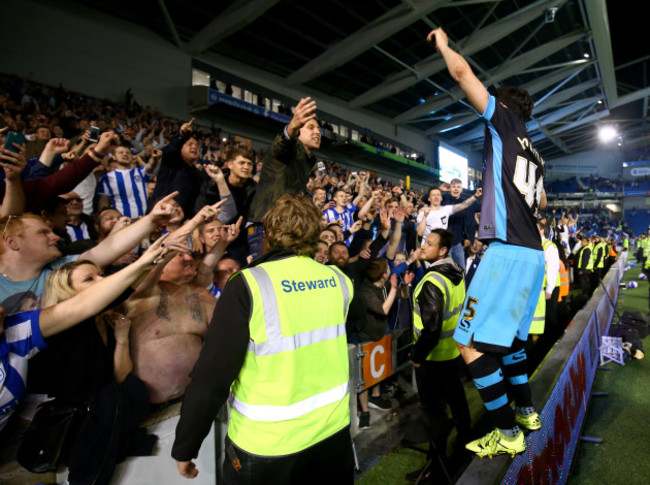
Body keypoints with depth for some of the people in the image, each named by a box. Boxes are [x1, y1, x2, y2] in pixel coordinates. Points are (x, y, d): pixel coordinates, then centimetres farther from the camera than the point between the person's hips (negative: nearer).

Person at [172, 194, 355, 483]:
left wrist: (185, 446, -7)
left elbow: (212, 376, -20)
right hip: (333, 426, 4)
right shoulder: (338, 280, -6)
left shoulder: (249, 285, -21)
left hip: (269, 444, -3)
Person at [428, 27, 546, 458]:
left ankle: (508, 434, 2)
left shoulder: (504, 120, 3)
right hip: (533, 253, 10)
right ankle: (527, 411, 33)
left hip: (508, 251, -10)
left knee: (473, 346, -8)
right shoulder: (534, 155, 23)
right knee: (508, 337, 22)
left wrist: (443, 43, 19)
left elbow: (463, 72, 2)